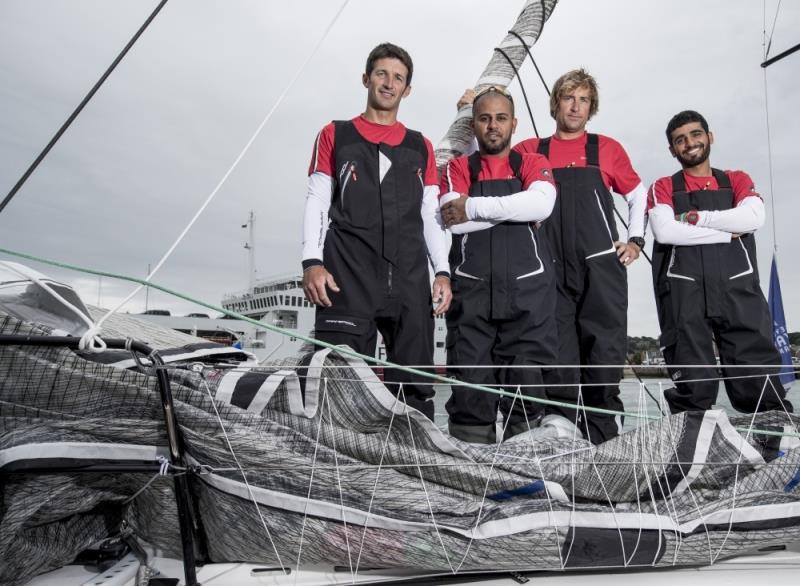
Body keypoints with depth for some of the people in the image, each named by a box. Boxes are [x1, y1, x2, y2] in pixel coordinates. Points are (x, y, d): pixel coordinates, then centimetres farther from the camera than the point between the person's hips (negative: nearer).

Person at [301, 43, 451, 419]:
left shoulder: (421, 148, 19)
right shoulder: (335, 136, 14)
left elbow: (431, 215, 15)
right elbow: (316, 203, 6)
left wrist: (442, 271, 3)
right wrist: (312, 262, -9)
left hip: (411, 281, 3)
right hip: (347, 278, -2)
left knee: (416, 385, 3)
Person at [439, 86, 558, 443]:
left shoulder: (533, 165, 13)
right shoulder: (457, 168, 13)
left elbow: (541, 203, -11)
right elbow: (454, 222, -6)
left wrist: (474, 206, -10)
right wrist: (516, 209, -4)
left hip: (527, 292, 0)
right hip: (471, 292, 0)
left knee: (526, 389, 3)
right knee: (470, 389, 0)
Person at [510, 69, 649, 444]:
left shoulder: (606, 148, 12)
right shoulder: (531, 151, 12)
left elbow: (638, 195, 20)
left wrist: (635, 240, 11)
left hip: (601, 266, 0)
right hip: (552, 271, 1)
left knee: (604, 353, -1)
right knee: (557, 356, 3)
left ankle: (602, 438, 10)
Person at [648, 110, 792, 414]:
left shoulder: (738, 181, 19)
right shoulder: (663, 188, 13)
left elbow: (753, 218, -2)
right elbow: (664, 231, -7)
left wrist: (695, 218, -4)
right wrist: (727, 233, -3)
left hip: (738, 288, 2)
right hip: (683, 292, -1)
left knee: (761, 387, -2)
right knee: (692, 388, -1)